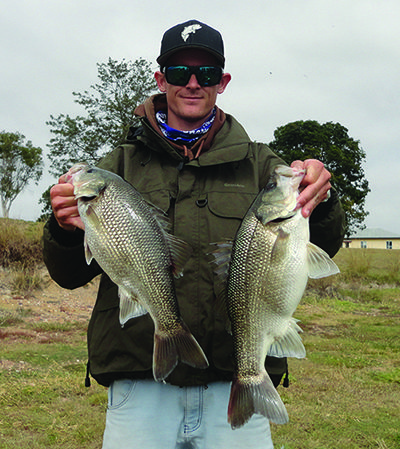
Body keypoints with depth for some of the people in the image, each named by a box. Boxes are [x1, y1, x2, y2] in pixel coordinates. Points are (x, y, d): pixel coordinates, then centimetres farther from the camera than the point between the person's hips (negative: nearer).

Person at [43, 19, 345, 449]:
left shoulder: (258, 164, 10)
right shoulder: (121, 164, 10)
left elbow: (317, 251, 1)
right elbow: (70, 275, 6)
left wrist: (320, 203, -21)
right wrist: (65, 231, -17)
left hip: (237, 387, 1)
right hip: (140, 389, 0)